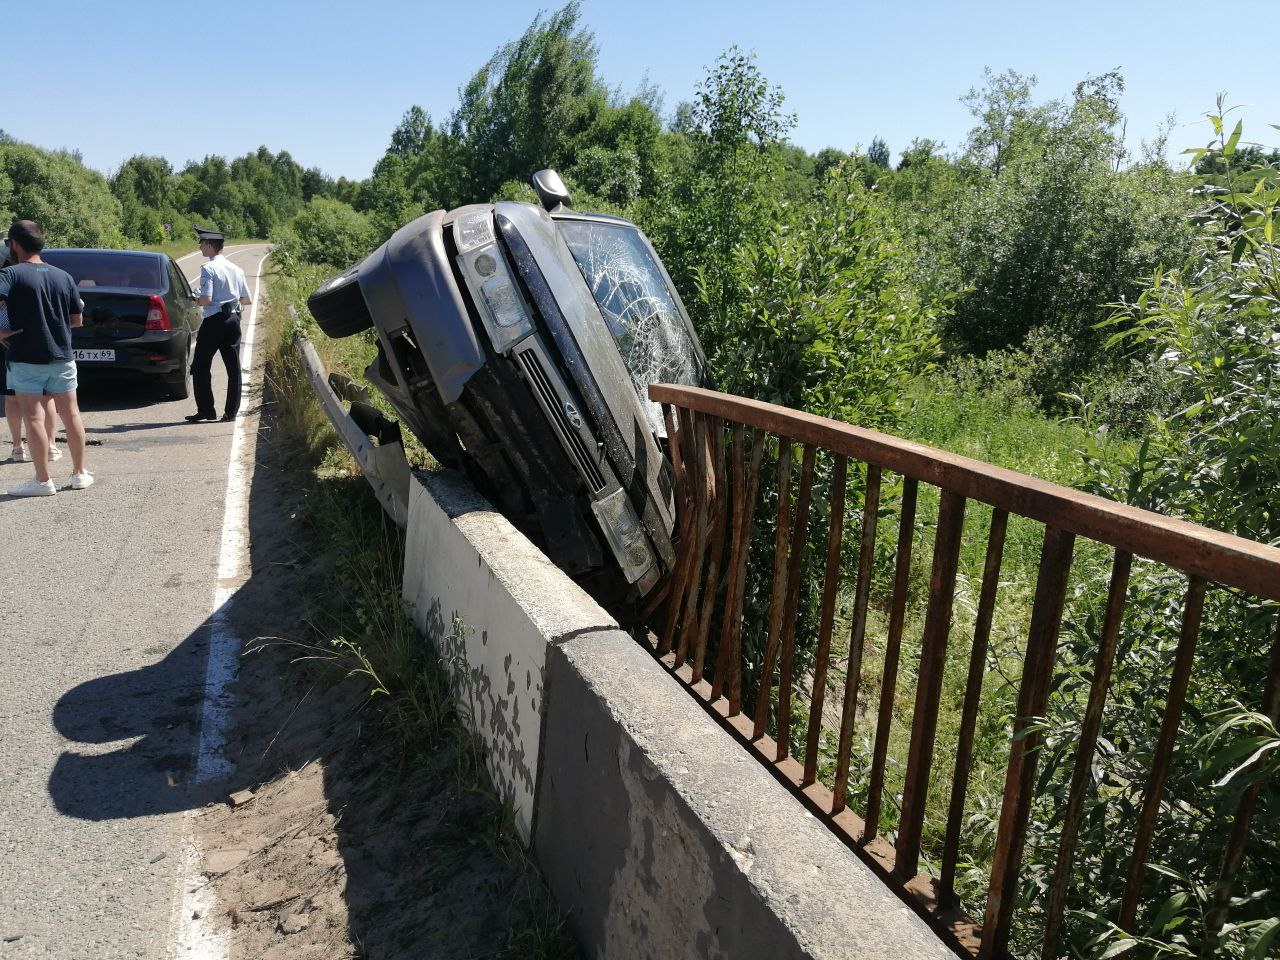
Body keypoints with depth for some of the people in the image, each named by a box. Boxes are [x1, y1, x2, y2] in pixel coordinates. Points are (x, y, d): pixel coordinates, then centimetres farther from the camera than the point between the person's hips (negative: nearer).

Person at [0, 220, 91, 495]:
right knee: (71, 414, 12)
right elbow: (77, 319, 10)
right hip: (62, 358, 5)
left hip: (26, 360, -4)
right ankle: (80, 473, 19)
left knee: (34, 418, 1)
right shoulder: (64, 277, 6)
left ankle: (43, 481, 5)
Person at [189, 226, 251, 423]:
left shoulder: (208, 269, -10)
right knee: (233, 367, 6)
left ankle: (206, 410, 4)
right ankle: (231, 411, 7)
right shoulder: (236, 269, 9)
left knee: (200, 367, 5)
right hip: (233, 320, 6)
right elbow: (247, 300, 12)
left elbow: (206, 300, -17)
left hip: (214, 321, -6)